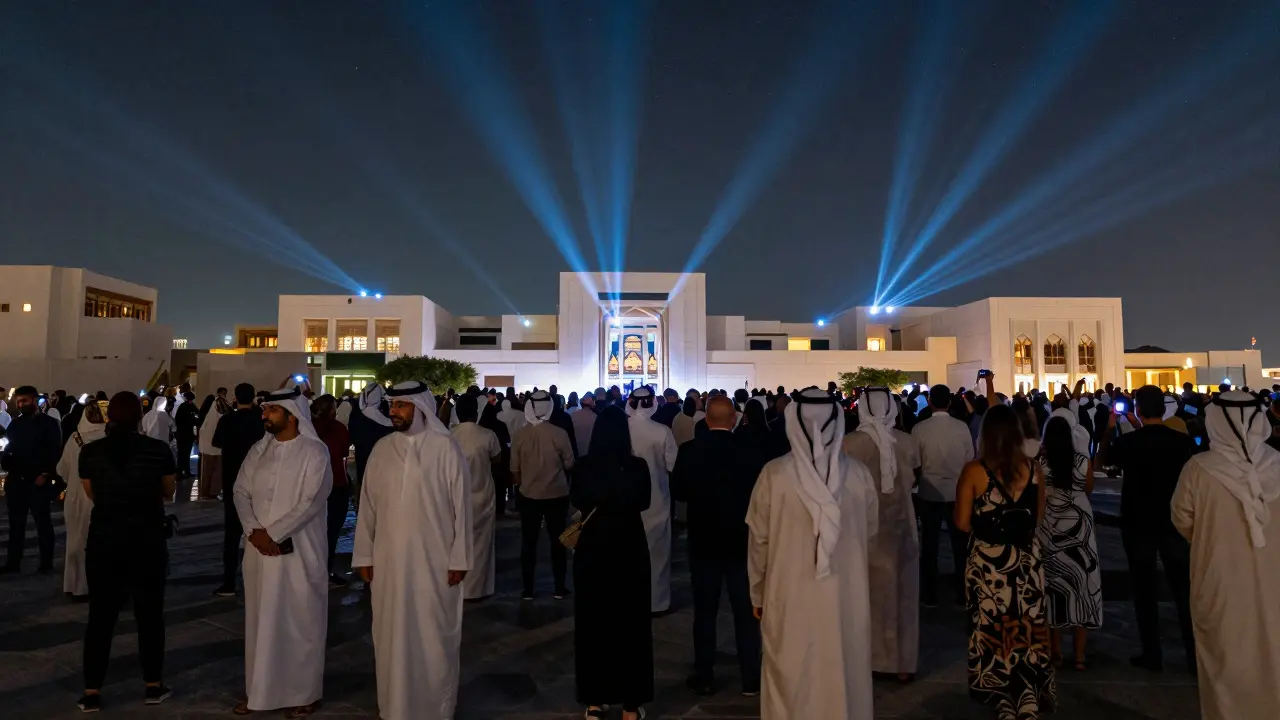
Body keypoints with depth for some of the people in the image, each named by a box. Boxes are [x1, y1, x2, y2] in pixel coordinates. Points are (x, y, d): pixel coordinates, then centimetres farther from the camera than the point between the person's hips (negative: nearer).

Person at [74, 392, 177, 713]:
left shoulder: (90, 452, -5)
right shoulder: (159, 450, -9)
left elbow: (92, 495, 11)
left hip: (104, 540, 1)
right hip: (148, 540, -1)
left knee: (100, 616, 12)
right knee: (149, 614, 11)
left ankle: (91, 693, 18)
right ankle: (153, 686, 21)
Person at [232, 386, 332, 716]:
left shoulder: (314, 452, -10)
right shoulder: (259, 449, 8)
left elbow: (311, 502, -17)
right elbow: (241, 491, 4)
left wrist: (272, 533, -16)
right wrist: (254, 532, -10)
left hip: (298, 552, -5)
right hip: (260, 549, 5)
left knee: (300, 622, 5)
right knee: (260, 620, 14)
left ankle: (305, 692, 19)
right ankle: (260, 690, 29)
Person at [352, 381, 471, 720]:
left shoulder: (445, 448, -8)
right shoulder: (382, 449, 3)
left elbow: (460, 505, -6)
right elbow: (368, 505, 8)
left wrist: (460, 558, -7)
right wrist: (365, 556, 8)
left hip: (434, 561, -3)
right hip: (389, 560, 4)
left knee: (433, 636, 7)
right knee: (392, 636, 13)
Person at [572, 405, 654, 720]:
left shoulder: (584, 467, -14)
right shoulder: (638, 467, -16)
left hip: (592, 550, 1)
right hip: (630, 551, 0)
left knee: (592, 622, 16)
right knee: (630, 624, 15)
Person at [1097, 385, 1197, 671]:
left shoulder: (1127, 442, -15)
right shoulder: (1182, 440, -10)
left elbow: (1103, 458, 6)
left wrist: (1110, 428, 14)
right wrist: (1139, 428, 16)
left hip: (1138, 524, -2)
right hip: (1174, 522, 2)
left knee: (1145, 590, 8)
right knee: (1184, 589, 14)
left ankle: (1152, 655, 16)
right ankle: (1195, 654, 22)